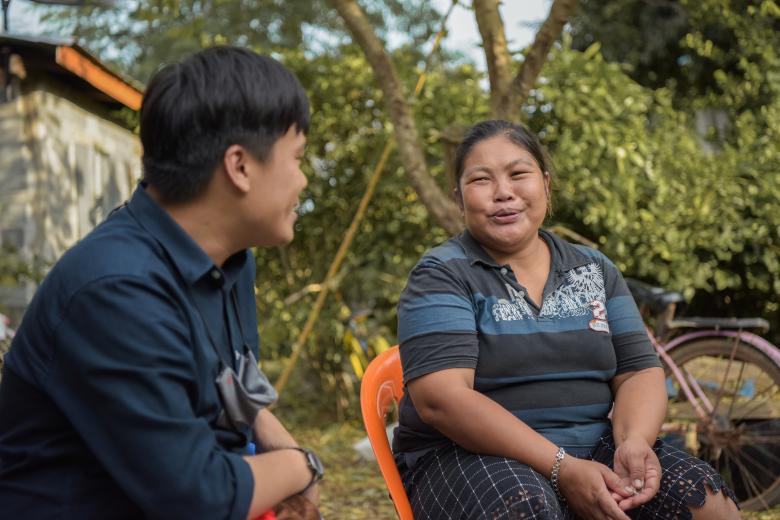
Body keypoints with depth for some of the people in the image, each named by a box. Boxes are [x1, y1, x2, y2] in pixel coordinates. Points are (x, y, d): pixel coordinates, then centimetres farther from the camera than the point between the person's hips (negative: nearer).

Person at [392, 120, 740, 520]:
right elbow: (441, 399, -17)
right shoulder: (442, 275, -4)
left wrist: (635, 442, -16)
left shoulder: (594, 269, 12)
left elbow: (639, 371, 8)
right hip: (471, 455, -4)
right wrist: (562, 469, -24)